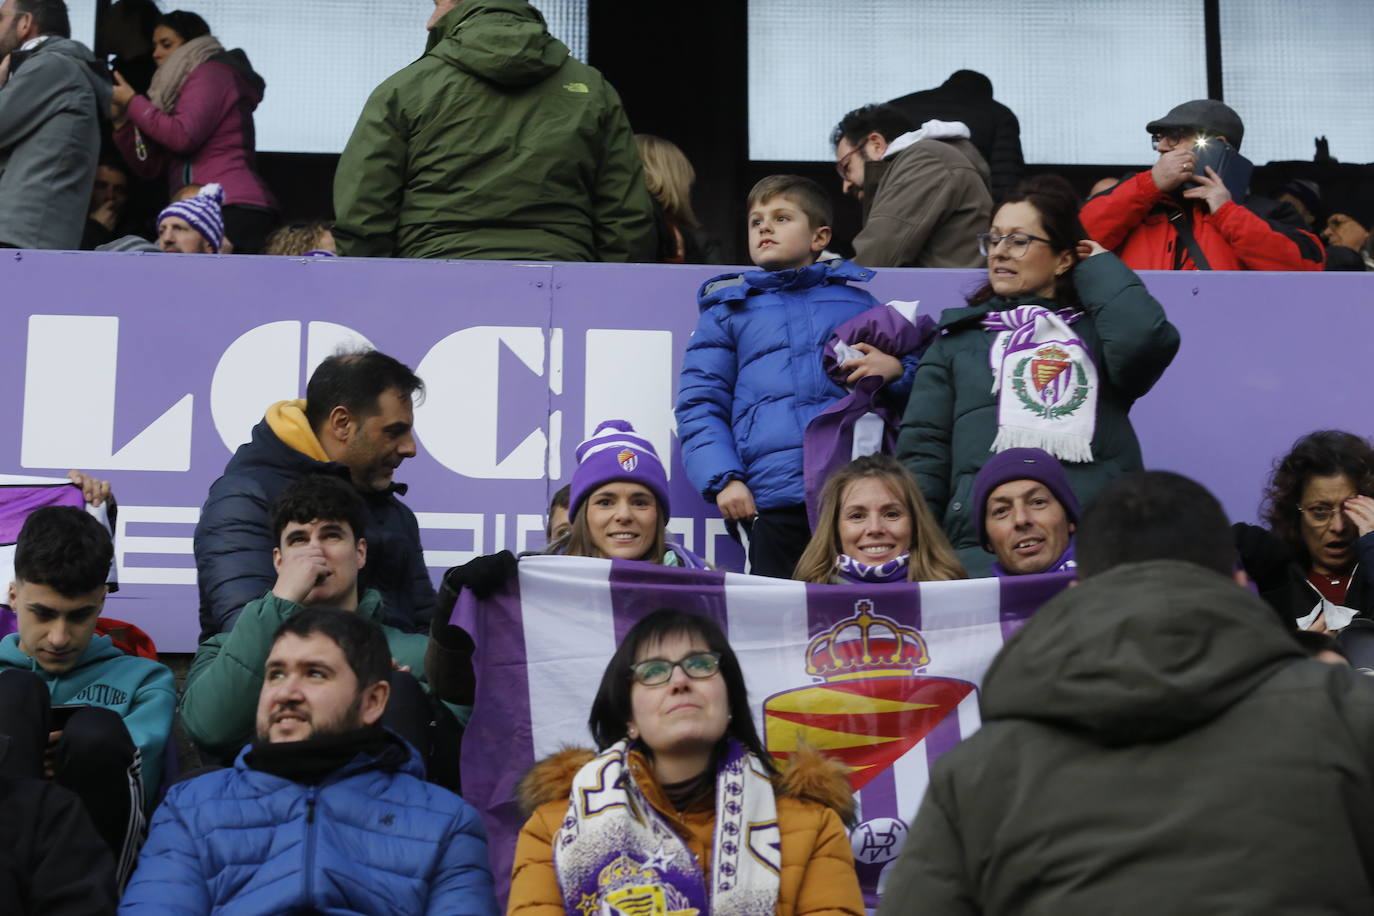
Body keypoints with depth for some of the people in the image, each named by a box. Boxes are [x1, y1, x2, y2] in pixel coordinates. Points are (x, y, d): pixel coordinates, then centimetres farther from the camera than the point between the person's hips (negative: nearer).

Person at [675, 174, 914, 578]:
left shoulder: (857, 301, 21)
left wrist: (897, 371, -1)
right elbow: (699, 405, 11)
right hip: (775, 498, 0)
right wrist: (723, 480, -4)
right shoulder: (727, 310, 20)